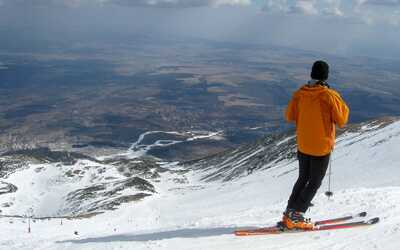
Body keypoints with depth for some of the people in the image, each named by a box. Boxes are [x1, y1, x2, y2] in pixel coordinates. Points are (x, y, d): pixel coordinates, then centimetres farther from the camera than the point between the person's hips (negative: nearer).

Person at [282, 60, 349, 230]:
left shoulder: (300, 93, -5)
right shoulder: (330, 96, -18)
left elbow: (289, 116, 4)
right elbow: (341, 121, -9)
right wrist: (344, 107, 6)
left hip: (302, 145, 5)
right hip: (321, 147, -5)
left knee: (303, 179, 21)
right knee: (314, 183, 8)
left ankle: (289, 213, 22)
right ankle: (296, 217, 4)